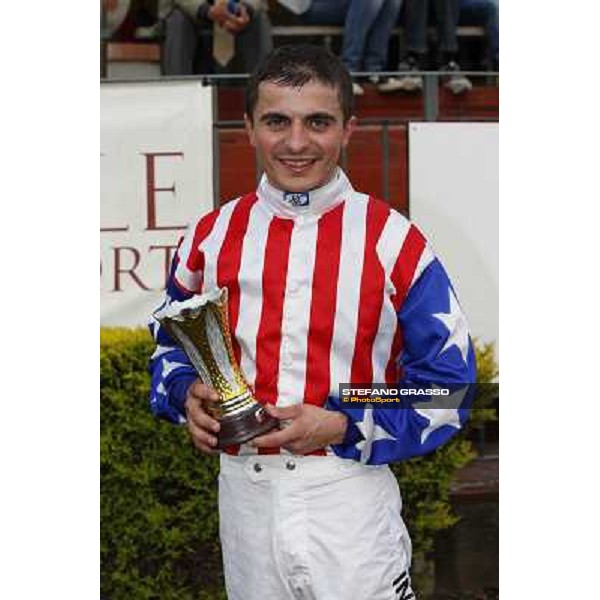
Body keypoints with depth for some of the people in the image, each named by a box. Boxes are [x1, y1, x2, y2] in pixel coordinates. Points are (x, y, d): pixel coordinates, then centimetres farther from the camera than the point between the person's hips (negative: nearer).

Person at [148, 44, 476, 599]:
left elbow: (446, 387, -4)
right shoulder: (212, 237, 4)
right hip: (245, 502, 3)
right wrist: (188, 394, -3)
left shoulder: (393, 241, -6)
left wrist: (343, 427, -16)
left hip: (352, 497, -3)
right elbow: (171, 345, 19)